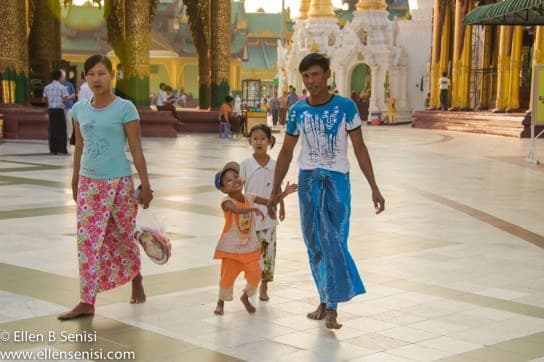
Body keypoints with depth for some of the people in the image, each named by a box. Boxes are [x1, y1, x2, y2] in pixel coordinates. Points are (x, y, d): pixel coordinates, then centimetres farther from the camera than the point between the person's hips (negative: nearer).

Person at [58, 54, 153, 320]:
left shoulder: (124, 108, -8)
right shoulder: (80, 109, 5)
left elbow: (136, 150, -7)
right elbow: (79, 148, 14)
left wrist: (145, 184, -9)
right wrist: (75, 181, 18)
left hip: (119, 182, -3)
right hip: (89, 183, 4)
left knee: (121, 237, 10)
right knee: (87, 240, -2)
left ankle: (135, 279, 38)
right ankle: (87, 302, 1)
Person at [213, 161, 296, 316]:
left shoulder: (250, 198, -1)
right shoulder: (226, 202, -18)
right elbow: (236, 209, -40)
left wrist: (284, 193, -13)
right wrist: (253, 209, -54)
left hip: (250, 246, 4)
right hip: (231, 247, -4)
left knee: (255, 274, -1)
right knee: (227, 276, -2)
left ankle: (245, 297, 28)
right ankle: (221, 302, 24)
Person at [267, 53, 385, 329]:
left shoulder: (345, 107, -5)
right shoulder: (297, 112, 3)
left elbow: (359, 148, -2)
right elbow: (286, 153, 10)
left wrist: (374, 188, -6)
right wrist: (275, 190, 7)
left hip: (337, 181, -3)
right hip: (308, 180, 3)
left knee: (334, 242, -11)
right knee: (314, 245, 8)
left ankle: (332, 307, -9)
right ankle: (324, 300, 21)